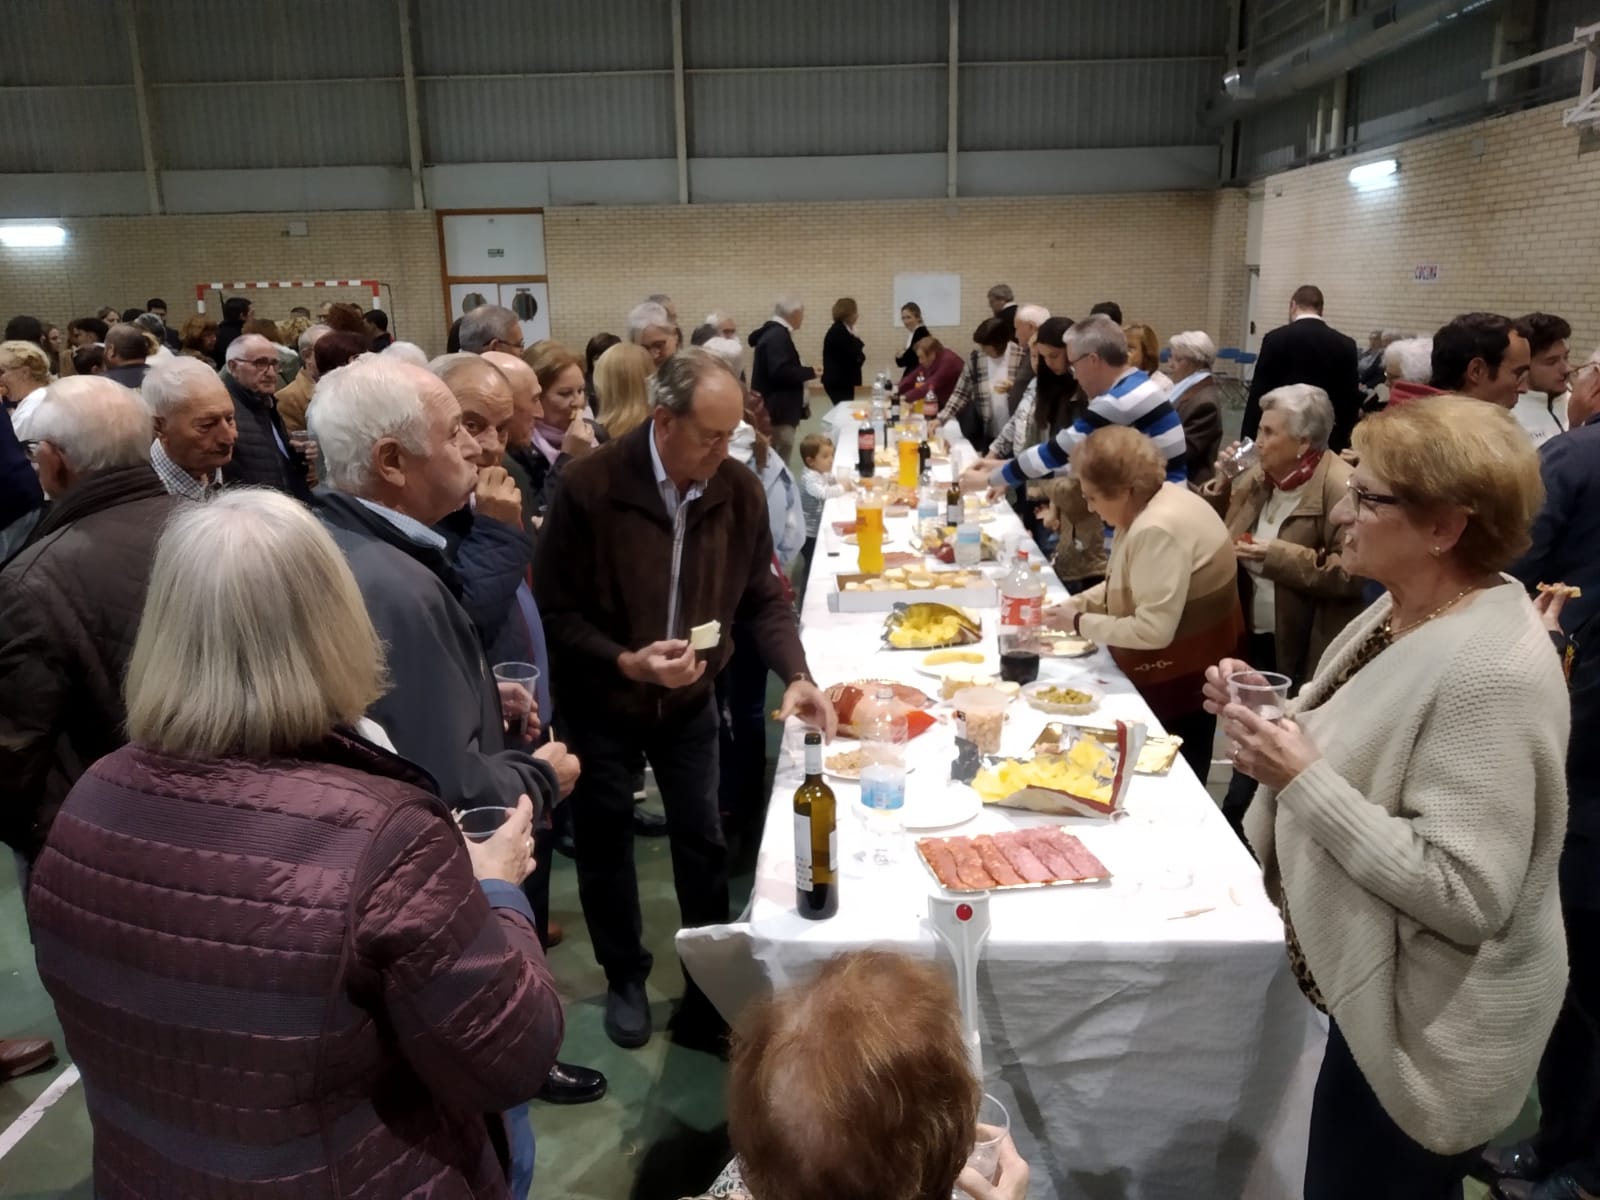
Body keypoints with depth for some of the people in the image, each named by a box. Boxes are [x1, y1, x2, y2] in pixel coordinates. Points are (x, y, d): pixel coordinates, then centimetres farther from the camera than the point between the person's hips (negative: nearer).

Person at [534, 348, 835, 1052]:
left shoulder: (739, 491, -11)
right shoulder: (591, 487, -23)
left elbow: (762, 597, -3)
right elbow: (555, 612, -17)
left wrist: (795, 675, -18)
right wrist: (627, 662, -31)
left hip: (690, 700, 3)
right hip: (602, 701, -2)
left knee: (701, 839, 11)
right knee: (606, 842, 14)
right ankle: (625, 977, 37)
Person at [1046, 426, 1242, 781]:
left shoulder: (1157, 529, -29)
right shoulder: (1152, 504, 2)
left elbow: (1152, 631, -30)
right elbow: (1129, 583, 15)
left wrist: (1080, 623, -19)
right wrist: (1077, 603, 1)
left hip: (1180, 679, -10)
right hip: (1170, 671, 10)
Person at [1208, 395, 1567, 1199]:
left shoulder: (1489, 673, -29)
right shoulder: (1408, 610, 1)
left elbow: (1463, 896, -30)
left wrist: (1301, 781, -31)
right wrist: (1274, 715, -5)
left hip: (1427, 1029, -9)